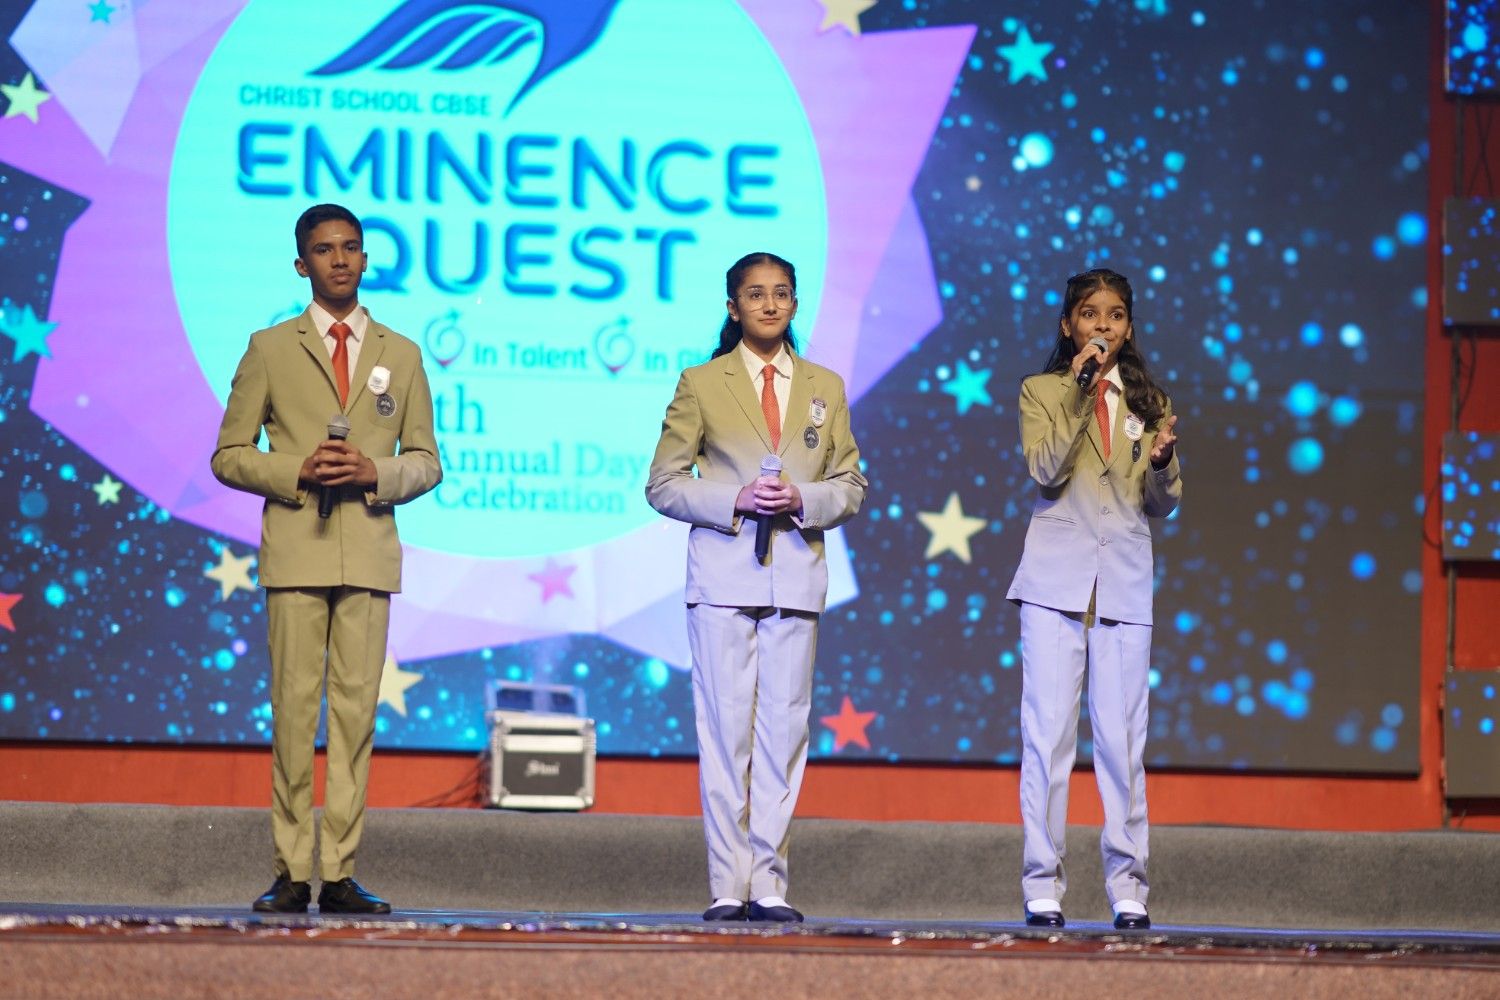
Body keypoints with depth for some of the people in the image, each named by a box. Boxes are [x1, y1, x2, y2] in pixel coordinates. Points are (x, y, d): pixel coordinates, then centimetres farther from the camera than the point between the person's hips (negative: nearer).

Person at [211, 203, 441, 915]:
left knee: (357, 708, -2)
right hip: (295, 547, -2)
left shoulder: (401, 355, 14)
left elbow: (426, 462, 14)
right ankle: (292, 874, -3)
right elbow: (229, 456, 7)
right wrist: (296, 473, -10)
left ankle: (340, 872, 0)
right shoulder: (271, 349, 9)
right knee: (294, 707, -6)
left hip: (370, 553, 2)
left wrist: (377, 473, -6)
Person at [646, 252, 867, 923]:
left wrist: (803, 500, -8)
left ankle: (769, 885, 3)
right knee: (725, 730, -4)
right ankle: (729, 887, -2)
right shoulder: (701, 384, 6)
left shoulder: (826, 388, 14)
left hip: (796, 576, 2)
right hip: (724, 573, -2)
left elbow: (850, 486, 12)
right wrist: (734, 501, -12)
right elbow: (664, 484, 3)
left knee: (785, 730, 0)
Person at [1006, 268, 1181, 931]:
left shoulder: (1148, 402, 14)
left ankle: (1128, 887, 5)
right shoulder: (1042, 392, 7)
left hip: (1124, 583, 2)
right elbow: (1046, 471, -10)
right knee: (1048, 733, -4)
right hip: (1057, 577, -2)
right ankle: (1043, 886, -1)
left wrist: (1161, 462, -9)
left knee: (1123, 739, 0)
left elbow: (1163, 504, 11)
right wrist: (1080, 393, -14)